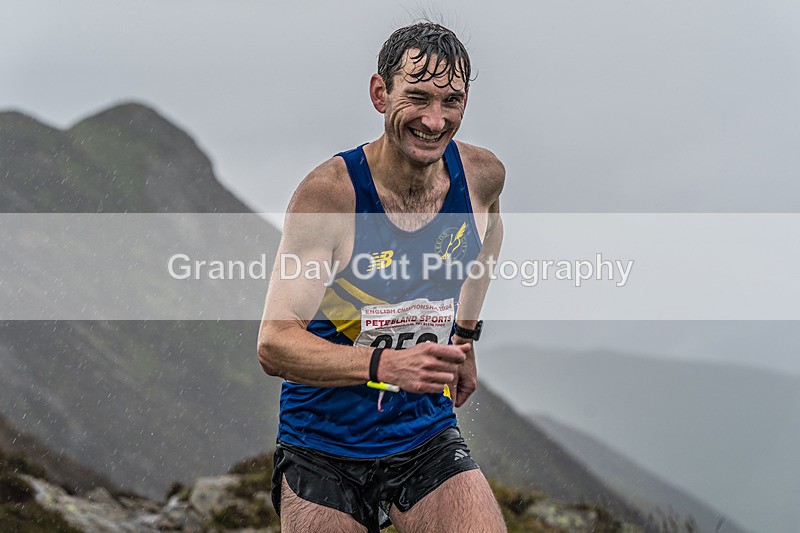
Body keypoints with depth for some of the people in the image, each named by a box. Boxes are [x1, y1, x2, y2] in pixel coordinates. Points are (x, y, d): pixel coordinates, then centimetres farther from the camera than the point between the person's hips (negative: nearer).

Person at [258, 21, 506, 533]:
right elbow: (275, 343, -24)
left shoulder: (482, 175, -5)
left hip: (427, 439, 3)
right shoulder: (328, 192, -19)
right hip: (323, 448, -3)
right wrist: (384, 364, -36)